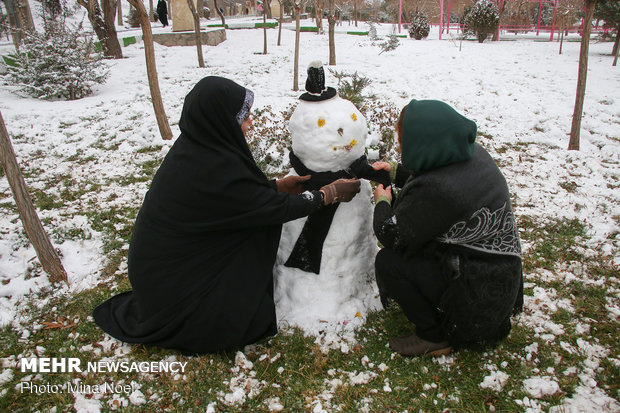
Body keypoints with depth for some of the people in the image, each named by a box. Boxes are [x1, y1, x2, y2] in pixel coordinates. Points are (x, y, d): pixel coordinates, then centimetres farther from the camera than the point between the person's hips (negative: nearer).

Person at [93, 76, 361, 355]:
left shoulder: (193, 146, -6)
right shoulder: (213, 169, -31)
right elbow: (277, 209, -21)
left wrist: (278, 186, 7)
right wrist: (331, 193, -9)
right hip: (170, 276, -9)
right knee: (252, 319, -5)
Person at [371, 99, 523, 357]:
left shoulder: (437, 191, -32)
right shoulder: (472, 154, -3)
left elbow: (393, 236, -20)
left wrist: (383, 203, -2)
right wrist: (396, 173, 15)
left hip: (477, 292, -9)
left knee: (388, 261, -12)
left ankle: (434, 337, 4)